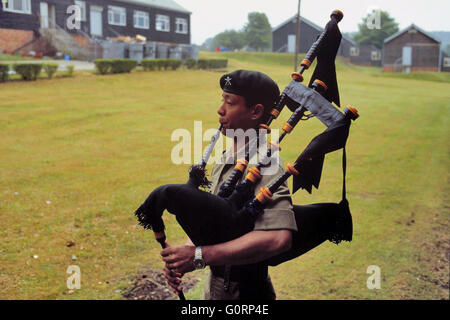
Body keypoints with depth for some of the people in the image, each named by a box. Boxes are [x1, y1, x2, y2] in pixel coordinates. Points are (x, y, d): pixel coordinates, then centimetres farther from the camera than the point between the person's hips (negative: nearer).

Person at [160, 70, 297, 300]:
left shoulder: (264, 166, -23)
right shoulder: (225, 161, 4)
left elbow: (279, 238, -37)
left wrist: (199, 256, -34)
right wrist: (184, 253, -8)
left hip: (246, 291, -7)